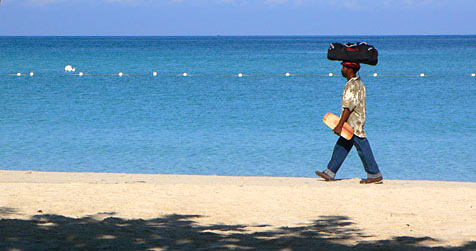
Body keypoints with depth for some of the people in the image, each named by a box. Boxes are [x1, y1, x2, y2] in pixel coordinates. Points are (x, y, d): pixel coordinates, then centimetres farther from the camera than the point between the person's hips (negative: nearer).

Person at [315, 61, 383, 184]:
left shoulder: (352, 86, -18)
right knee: (340, 147, 11)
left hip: (354, 124, -10)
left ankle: (375, 175, 1)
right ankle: (330, 173, 14)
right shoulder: (358, 83, 14)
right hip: (351, 126, 10)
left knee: (363, 150, -4)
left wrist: (339, 126, -24)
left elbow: (348, 107, -23)